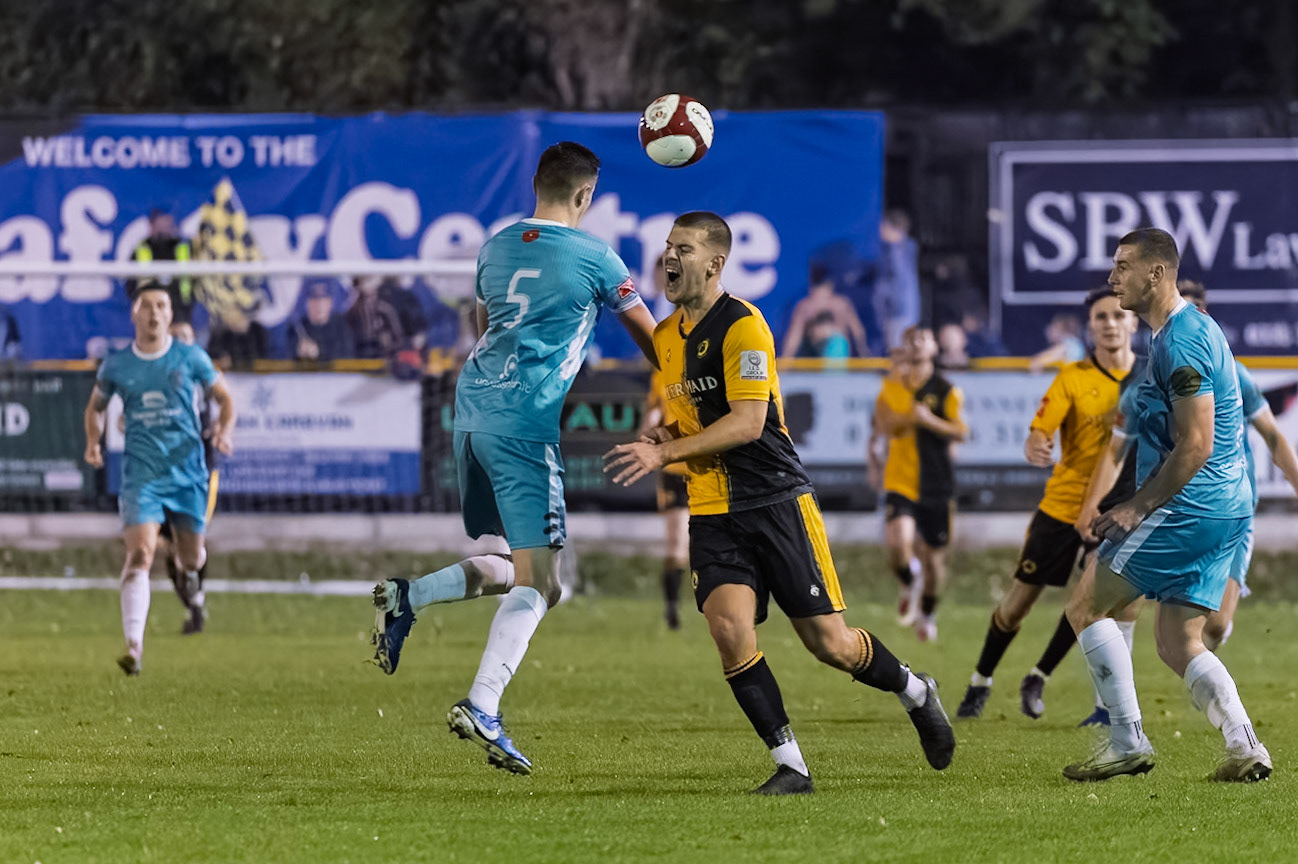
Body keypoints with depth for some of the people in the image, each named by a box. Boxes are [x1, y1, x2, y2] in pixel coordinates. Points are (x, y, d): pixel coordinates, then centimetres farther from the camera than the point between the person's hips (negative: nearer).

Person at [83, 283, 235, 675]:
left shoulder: (191, 358, 1)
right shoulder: (116, 366, 3)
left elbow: (224, 398, 11)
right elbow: (96, 405, 20)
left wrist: (224, 431, -9)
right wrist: (93, 442, 3)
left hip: (188, 472, 1)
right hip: (142, 475, -1)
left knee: (192, 560, 10)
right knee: (140, 554, -19)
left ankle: (191, 571, 51)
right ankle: (134, 645, -26)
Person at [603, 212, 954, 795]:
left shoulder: (741, 325, -13)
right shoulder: (666, 337, 12)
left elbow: (747, 422, -20)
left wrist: (665, 453, -24)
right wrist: (668, 436, 3)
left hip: (776, 501, -6)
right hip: (712, 513, 6)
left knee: (828, 643, 0)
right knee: (730, 630, -17)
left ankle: (915, 693, 29)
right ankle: (790, 764, -10)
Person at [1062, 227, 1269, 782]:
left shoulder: (1181, 342, -16)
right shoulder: (1188, 332, 17)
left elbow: (1195, 446, -21)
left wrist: (1137, 508, -16)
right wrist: (1139, 506, 22)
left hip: (1190, 507, -10)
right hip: (1227, 511, 10)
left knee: (1086, 607, -2)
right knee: (1178, 643, 11)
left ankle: (1127, 741, -5)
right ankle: (1244, 746, -4)